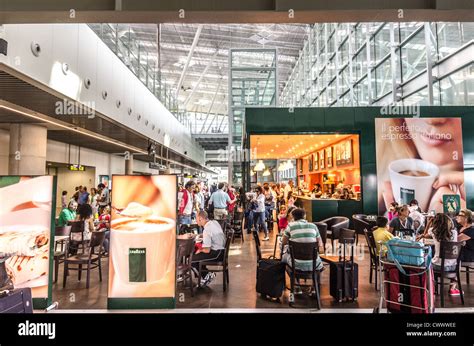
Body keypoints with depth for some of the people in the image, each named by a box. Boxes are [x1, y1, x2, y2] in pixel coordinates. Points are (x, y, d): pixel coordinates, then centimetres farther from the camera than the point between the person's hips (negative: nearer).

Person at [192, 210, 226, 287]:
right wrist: (199, 235, 15)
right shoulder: (214, 222, 3)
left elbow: (207, 250, -21)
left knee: (192, 260, -6)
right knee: (197, 254, 20)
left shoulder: (207, 230, -22)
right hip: (222, 250, 9)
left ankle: (206, 275, 7)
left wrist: (200, 250, -1)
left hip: (217, 254, -9)